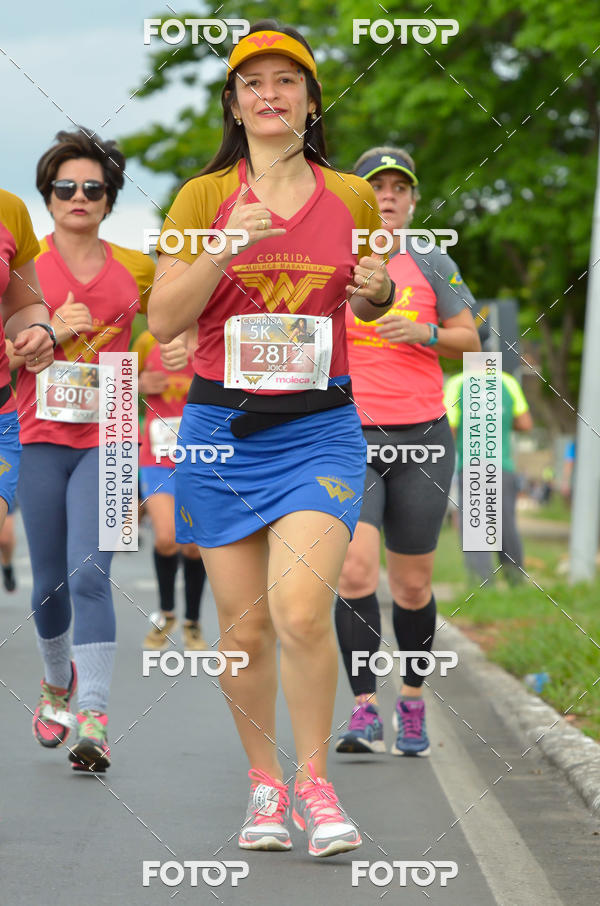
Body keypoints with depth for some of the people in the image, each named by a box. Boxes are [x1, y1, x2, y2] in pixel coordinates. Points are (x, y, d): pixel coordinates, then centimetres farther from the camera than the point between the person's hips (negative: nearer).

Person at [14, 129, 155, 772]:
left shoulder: (136, 270, 5)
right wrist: (52, 333, -16)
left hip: (105, 442, -1)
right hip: (40, 438, 1)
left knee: (89, 575, -17)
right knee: (49, 583, 9)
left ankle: (93, 722, -20)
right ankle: (57, 684, 38)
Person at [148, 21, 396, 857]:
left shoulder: (352, 198, 7)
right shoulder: (205, 197, 3)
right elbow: (163, 320, -2)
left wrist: (378, 294, -2)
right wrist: (228, 248, -16)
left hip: (320, 427, 0)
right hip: (221, 428, 0)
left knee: (301, 611, -17)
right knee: (243, 625, 2)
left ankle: (314, 781, 0)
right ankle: (264, 783, 21)